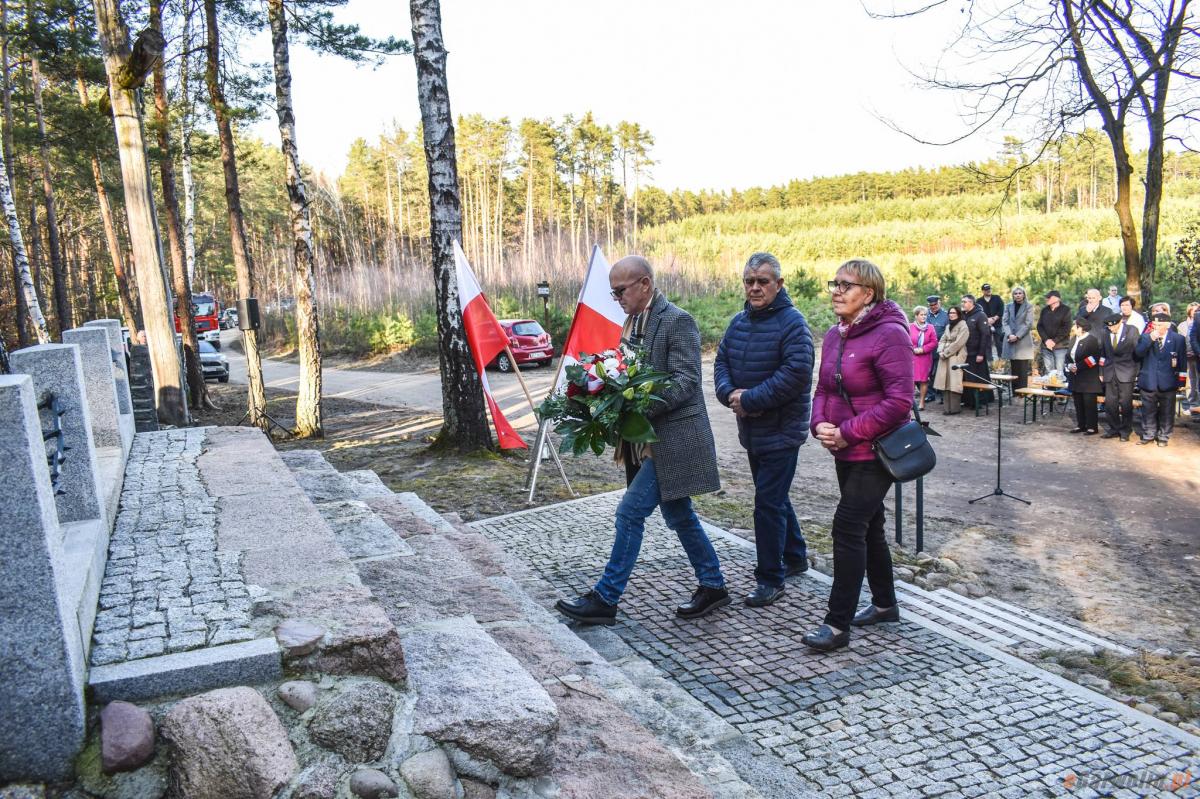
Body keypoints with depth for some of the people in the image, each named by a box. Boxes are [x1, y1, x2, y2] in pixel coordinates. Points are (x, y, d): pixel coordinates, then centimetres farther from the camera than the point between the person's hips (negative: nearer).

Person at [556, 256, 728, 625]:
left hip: (673, 437, -9)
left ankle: (605, 598, 2)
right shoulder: (632, 322, 12)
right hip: (651, 438, 9)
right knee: (678, 515, 16)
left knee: (630, 511, -8)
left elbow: (685, 382, -19)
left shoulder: (678, 321, -13)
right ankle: (713, 586, 30)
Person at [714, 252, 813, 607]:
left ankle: (770, 579, 7)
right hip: (751, 429, 8)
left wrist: (750, 400, -23)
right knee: (774, 496, 20)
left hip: (780, 430, -8)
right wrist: (730, 393, -11)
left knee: (769, 502, -5)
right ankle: (795, 556, 39)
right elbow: (721, 361, 10)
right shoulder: (739, 322, 9)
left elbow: (796, 373, -25)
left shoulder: (792, 322, -15)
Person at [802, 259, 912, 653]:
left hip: (875, 452, -8)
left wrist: (848, 432, -21)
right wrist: (820, 424, -7)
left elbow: (898, 402, -22)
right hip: (846, 452, 9)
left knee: (848, 528, -10)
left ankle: (838, 624, -1)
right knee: (868, 527, 18)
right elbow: (823, 389, 14)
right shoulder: (834, 336, 8)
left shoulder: (889, 334, -17)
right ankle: (885, 604, 35)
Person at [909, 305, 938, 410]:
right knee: (912, 379, -3)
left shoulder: (930, 328, 4)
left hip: (925, 357, 1)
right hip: (912, 357, 0)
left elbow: (934, 342, 1)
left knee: (924, 379, 1)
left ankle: (922, 402, 7)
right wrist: (913, 349, -11)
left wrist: (923, 349, -9)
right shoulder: (910, 327, 2)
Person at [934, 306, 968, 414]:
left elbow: (958, 343, -12)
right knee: (945, 381, 2)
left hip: (956, 356, -7)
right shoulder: (948, 326, 22)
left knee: (953, 382, -11)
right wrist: (941, 351, -1)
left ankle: (954, 408, -9)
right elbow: (943, 340, 17)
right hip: (945, 357, 7)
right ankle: (946, 406, 4)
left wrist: (946, 353, -11)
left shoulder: (963, 326, -4)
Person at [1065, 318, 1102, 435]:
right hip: (1076, 377, 8)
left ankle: (1092, 427, 3)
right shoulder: (1074, 339, 13)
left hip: (1088, 378, -8)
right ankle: (1081, 425, 20)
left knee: (1089, 403, -4)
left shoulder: (1092, 340, -11)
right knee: (1078, 402, 11)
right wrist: (1069, 365, -6)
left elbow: (1092, 359, -18)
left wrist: (1078, 367, -17)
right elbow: (1068, 355, 13)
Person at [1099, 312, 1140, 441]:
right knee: (1110, 403, 5)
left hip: (1126, 373, -3)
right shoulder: (1105, 334, 5)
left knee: (1125, 404, 1)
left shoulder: (1132, 331, -5)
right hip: (1110, 373, 3)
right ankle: (1114, 429, 18)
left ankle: (1125, 431, 13)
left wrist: (1136, 371, -4)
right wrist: (1101, 372, 8)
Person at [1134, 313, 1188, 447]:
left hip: (1168, 382, -1)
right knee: (1148, 410, 10)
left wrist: (1181, 381, -2)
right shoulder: (1145, 337, 0)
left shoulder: (1178, 339, -3)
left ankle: (1163, 436, 20)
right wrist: (1150, 339, -23)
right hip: (1148, 381, 1)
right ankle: (1148, 434, 22)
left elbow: (1182, 361, 1)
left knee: (1166, 411, 8)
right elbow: (1138, 354, -13)